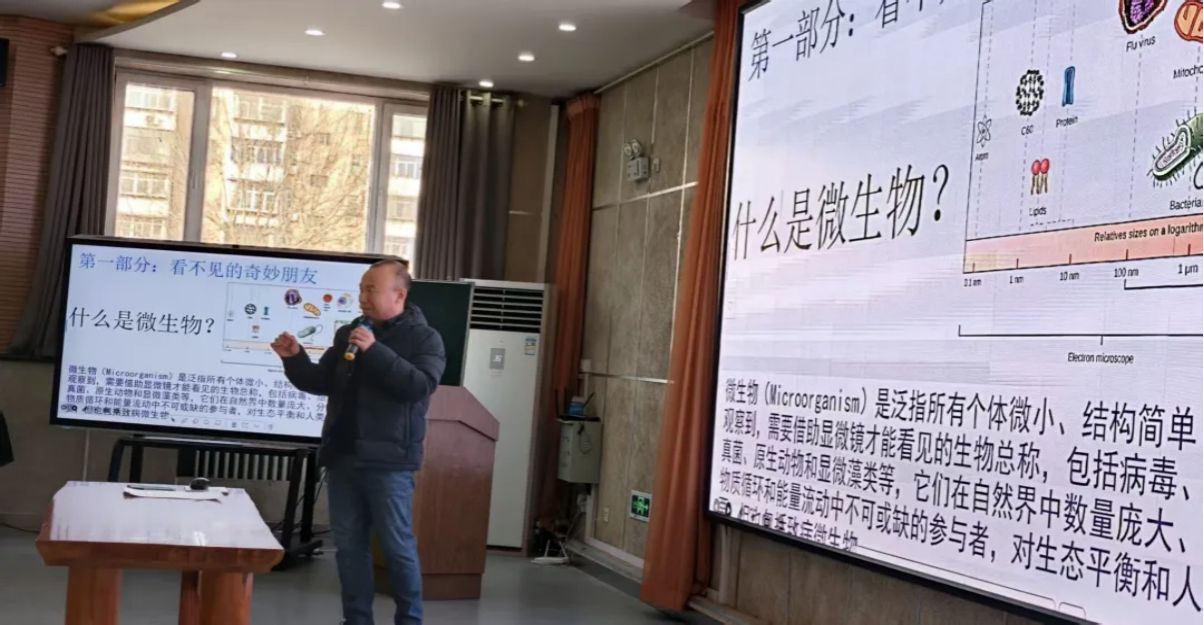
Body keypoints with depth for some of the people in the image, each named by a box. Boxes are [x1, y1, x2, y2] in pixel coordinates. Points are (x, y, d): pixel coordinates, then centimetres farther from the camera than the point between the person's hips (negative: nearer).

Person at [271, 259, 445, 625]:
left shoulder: (423, 338, -3)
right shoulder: (348, 334, 13)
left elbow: (420, 386, -19)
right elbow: (321, 383, 15)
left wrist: (375, 351, -23)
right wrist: (295, 358, -3)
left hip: (387, 461, -6)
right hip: (343, 456, 6)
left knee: (397, 545, -1)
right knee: (348, 543, 9)